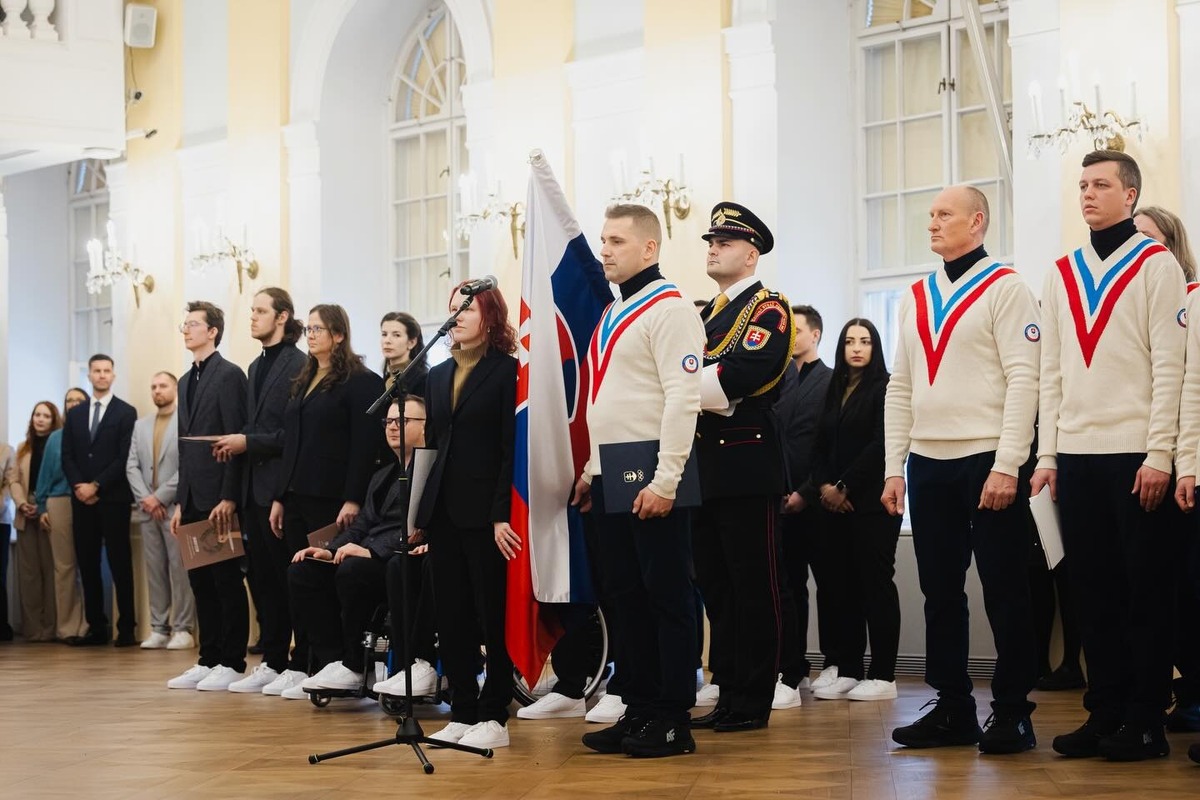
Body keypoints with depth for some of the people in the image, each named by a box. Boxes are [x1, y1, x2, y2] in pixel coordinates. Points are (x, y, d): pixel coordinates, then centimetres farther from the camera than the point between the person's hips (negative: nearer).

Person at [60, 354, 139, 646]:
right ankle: (96, 627, 7)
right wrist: (79, 486, -6)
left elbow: (125, 457, -7)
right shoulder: (75, 414, 16)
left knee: (120, 563, -4)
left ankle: (126, 628, -3)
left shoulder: (126, 413, 1)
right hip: (82, 500, 4)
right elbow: (67, 456, 11)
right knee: (88, 564, 3)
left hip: (113, 499, -4)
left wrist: (96, 486, -11)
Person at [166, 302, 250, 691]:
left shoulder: (229, 375, -7)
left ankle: (232, 663, 2)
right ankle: (208, 660, 14)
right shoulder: (186, 382, 18)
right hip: (194, 499, 8)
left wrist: (228, 498, -17)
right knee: (200, 582, 9)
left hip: (218, 498, -8)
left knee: (227, 581, -3)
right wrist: (180, 502, 14)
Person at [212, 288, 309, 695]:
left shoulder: (299, 365, -9)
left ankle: (300, 665, 2)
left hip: (283, 486, -8)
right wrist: (234, 442, 3)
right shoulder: (257, 367, 17)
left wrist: (249, 442, -15)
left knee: (289, 577, -4)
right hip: (254, 487, 8)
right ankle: (271, 662, 16)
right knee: (262, 577, 10)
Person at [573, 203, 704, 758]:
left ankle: (674, 721, 1)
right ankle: (639, 710, 17)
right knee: (623, 596, 11)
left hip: (651, 482, -9)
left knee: (666, 597, -3)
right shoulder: (611, 315, 18)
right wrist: (592, 469, 18)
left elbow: (683, 398, -18)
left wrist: (666, 481, -21)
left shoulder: (668, 308, -10)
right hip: (610, 477, 9)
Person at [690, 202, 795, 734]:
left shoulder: (769, 308, -4)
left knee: (754, 587, -3)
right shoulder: (705, 315, 21)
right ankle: (729, 693, 16)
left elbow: (747, 371, -21)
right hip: (704, 465, 8)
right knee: (715, 584, 10)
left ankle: (753, 702, 0)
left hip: (746, 464, -8)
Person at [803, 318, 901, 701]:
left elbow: (881, 444, -11)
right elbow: (821, 445, 14)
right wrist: (823, 486, -3)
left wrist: (845, 487, -11)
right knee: (839, 586, 4)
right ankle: (847, 670, 8)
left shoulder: (885, 388, -2)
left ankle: (883, 675, -2)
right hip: (834, 504, 6)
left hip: (872, 502, -6)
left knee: (875, 583, -4)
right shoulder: (834, 390, 17)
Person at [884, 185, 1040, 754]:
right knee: (940, 591, 9)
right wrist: (893, 469, 9)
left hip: (986, 461, -6)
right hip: (928, 463, 6)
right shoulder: (916, 298, 16)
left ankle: (1013, 714, 6)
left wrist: (1007, 467, -17)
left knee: (1003, 590, -1)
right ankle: (953, 711, 16)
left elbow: (1023, 380, -10)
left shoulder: (1005, 289, -3)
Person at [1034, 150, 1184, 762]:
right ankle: (1104, 713, 12)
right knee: (1093, 590, 6)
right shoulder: (1062, 274, 15)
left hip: (1135, 454, -5)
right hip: (1075, 454, 5)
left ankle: (1146, 721, 4)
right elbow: (1050, 370, 14)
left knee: (1144, 589, 0)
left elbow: (1169, 365, -6)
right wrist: (1047, 454, 6)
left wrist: (1159, 456, -12)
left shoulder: (1157, 265, 0)